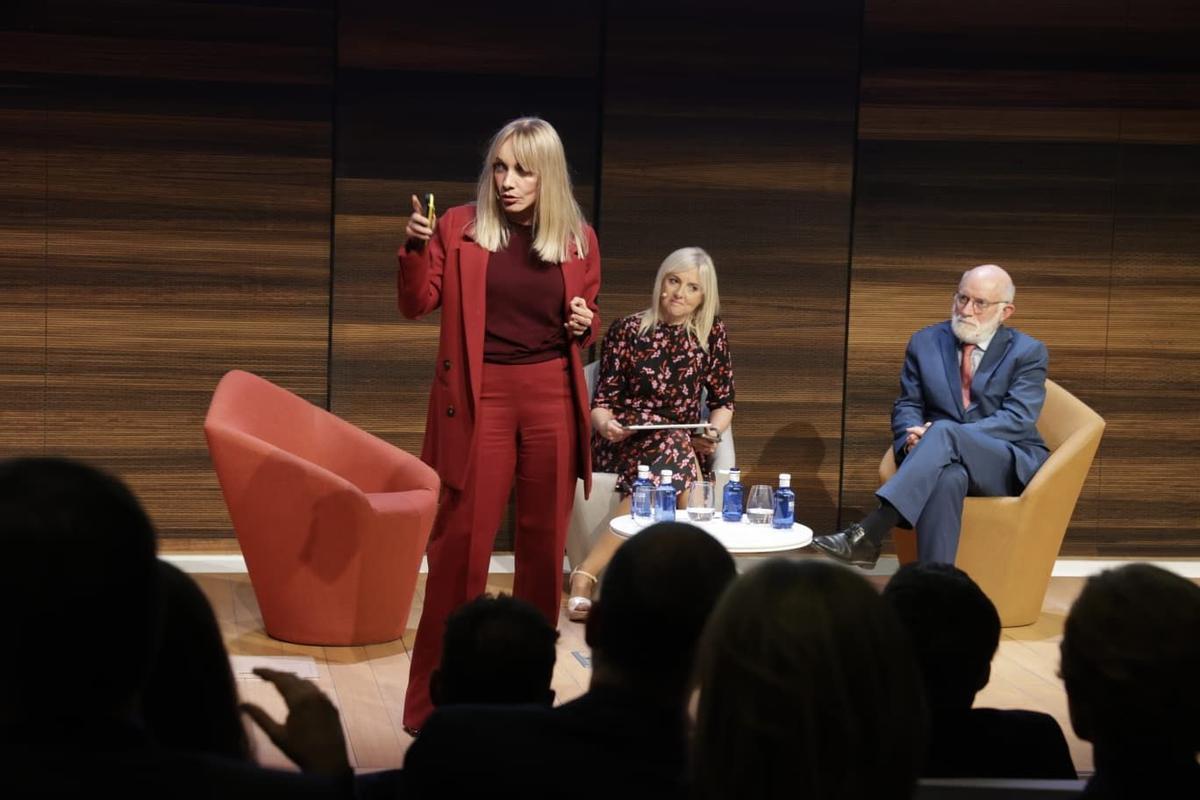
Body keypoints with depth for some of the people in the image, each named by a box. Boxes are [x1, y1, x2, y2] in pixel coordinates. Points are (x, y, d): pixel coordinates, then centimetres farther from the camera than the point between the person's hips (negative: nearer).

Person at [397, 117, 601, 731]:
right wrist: (415, 249, -18)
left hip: (552, 398, 2)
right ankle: (434, 699, 5)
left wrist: (585, 324, -5)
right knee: (461, 542, -3)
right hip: (479, 397, -2)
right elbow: (417, 306, -2)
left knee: (543, 543, 9)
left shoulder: (578, 239, 6)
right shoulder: (459, 228, 1)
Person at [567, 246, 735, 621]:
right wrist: (605, 425, -21)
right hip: (626, 443, -2)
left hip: (686, 443, 2)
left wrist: (714, 432, -6)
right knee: (674, 449, -37)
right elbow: (602, 400, 2)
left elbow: (723, 401, 15)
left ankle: (587, 573, -34)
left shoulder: (712, 334, 10)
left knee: (664, 476, -36)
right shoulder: (627, 331, 3)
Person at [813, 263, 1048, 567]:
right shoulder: (926, 343, 13)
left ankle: (867, 535, -45)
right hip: (948, 461, 2)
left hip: (1011, 464, -2)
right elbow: (907, 406, 12)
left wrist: (942, 435, -22)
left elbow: (1018, 419, -10)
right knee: (948, 478, -39)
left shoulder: (1028, 352, 3)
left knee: (944, 432, -35)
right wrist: (914, 437, -15)